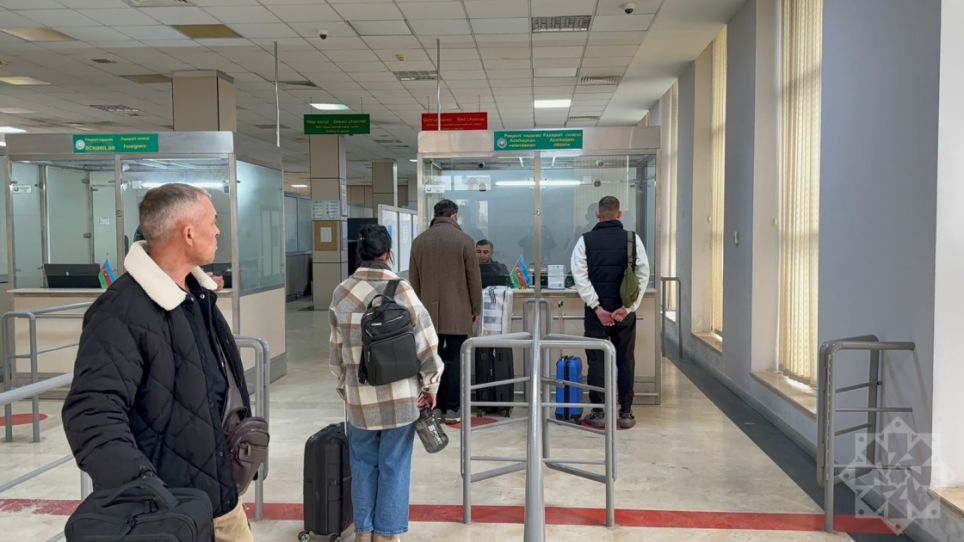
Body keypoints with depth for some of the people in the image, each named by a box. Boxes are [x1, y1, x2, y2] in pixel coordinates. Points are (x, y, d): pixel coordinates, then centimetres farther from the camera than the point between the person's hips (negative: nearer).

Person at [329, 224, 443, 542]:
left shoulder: (341, 293, -1)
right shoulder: (401, 290, -11)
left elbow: (336, 349, 8)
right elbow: (426, 342, -9)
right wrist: (430, 386, 4)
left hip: (359, 396, 3)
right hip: (400, 395, -3)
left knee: (363, 465, 16)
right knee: (394, 466, 9)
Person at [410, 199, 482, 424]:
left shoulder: (419, 241, 7)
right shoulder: (464, 240, -6)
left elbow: (413, 280, 11)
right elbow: (474, 279, -4)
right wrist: (476, 309, 6)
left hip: (428, 313, 4)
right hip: (457, 313, -3)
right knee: (454, 360, 1)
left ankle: (433, 406, 12)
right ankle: (452, 408, 5)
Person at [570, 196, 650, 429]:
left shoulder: (585, 240, -2)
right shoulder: (633, 239, 0)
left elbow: (580, 276, -9)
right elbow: (643, 275, -7)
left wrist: (597, 307, -9)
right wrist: (628, 308, -9)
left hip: (597, 311, -1)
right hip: (625, 310, 1)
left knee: (596, 360, 6)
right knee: (625, 360, 9)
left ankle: (598, 412, 8)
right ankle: (626, 413, 12)